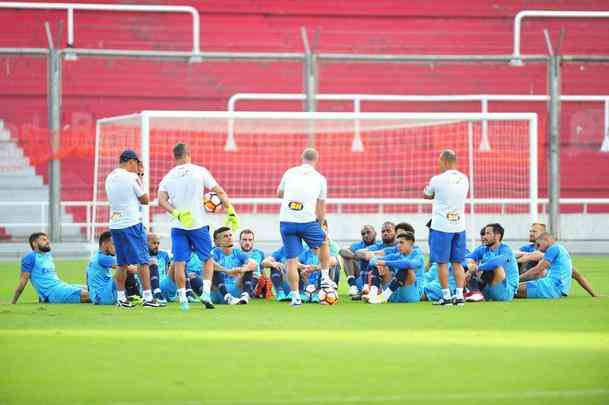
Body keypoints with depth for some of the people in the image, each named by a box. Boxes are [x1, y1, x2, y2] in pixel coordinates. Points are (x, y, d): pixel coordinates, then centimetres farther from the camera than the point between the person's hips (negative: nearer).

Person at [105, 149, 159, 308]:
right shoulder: (131, 177, -11)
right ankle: (148, 297, -5)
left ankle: (121, 297, 12)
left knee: (122, 263, 13)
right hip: (132, 223, -7)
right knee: (143, 261, -2)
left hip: (115, 224, 7)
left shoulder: (110, 178, 10)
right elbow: (145, 199, -4)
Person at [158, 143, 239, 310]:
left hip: (178, 226, 1)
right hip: (199, 224, -1)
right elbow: (220, 192, -3)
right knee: (207, 259, 12)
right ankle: (206, 292, -2)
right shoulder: (199, 171, 0)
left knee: (179, 262, 4)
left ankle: (182, 297, 1)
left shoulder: (168, 177, 6)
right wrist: (231, 212, 2)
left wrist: (176, 213, -15)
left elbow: (162, 200, -8)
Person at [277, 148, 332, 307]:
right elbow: (321, 208, 11)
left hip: (286, 221, 1)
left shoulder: (289, 173, 7)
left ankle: (295, 296, 3)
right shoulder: (320, 179, 5)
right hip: (308, 221, -1)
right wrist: (320, 225, 25)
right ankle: (325, 278, 29)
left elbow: (279, 194, 23)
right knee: (324, 241, 29)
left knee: (291, 261, 5)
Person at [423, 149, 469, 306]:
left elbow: (426, 195, 5)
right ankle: (459, 295, 4)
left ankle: (446, 296, 1)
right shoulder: (464, 179, 4)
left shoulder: (438, 180, -11)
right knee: (457, 262, 9)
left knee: (442, 262, 2)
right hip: (459, 226, 5)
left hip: (441, 226, -5)